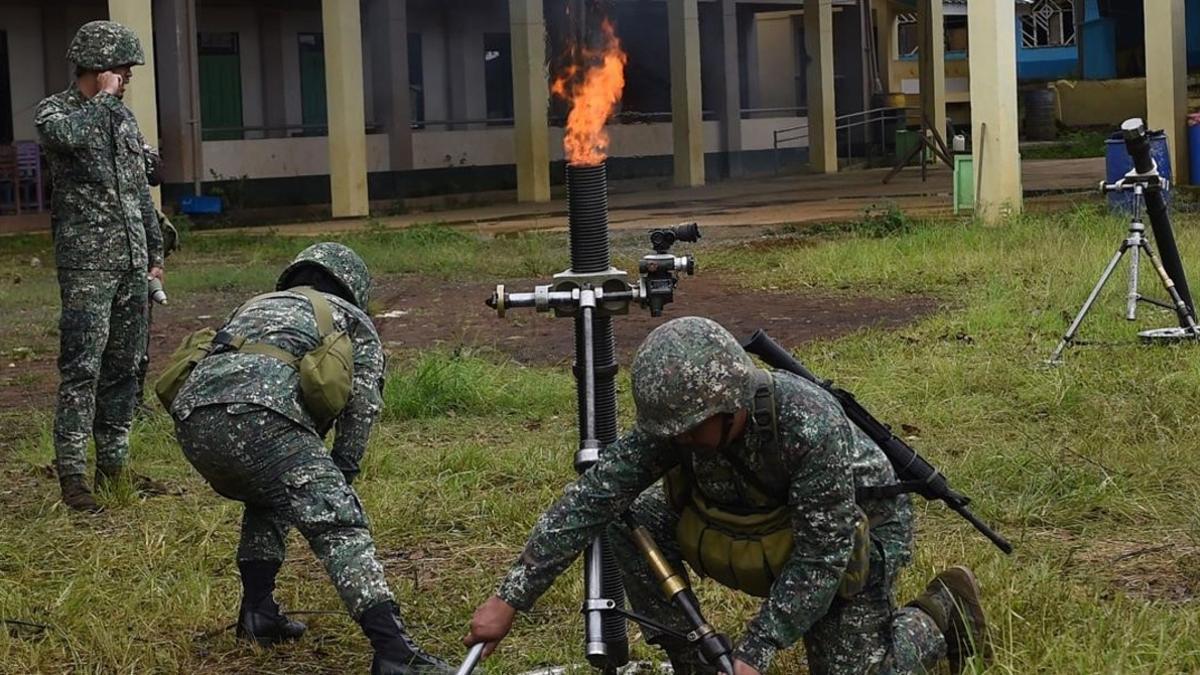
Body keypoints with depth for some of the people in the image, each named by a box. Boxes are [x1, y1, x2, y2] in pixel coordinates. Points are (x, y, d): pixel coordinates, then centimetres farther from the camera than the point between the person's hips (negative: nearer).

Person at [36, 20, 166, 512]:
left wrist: (154, 250, 21)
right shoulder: (54, 110, -4)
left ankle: (114, 466, 18)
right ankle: (72, 477, -8)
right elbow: (70, 134, -30)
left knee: (123, 368, 10)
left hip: (132, 265, 7)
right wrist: (103, 97, -13)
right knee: (82, 369, -10)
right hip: (87, 264, -7)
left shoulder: (122, 117, 16)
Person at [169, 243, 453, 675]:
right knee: (339, 524, -8)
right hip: (257, 413, -6)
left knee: (268, 497, 33)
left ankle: (258, 613, 25)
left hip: (191, 414, 6)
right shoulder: (350, 318, 28)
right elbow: (362, 407, 14)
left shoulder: (252, 307, 42)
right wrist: (340, 477, 23)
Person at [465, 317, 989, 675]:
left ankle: (937, 618, 17)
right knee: (630, 522, -13)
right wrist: (511, 598, -28)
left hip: (853, 530, -5)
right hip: (762, 525, 5)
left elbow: (820, 556, -33)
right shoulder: (677, 420, -25)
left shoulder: (813, 427, -40)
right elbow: (590, 499, -24)